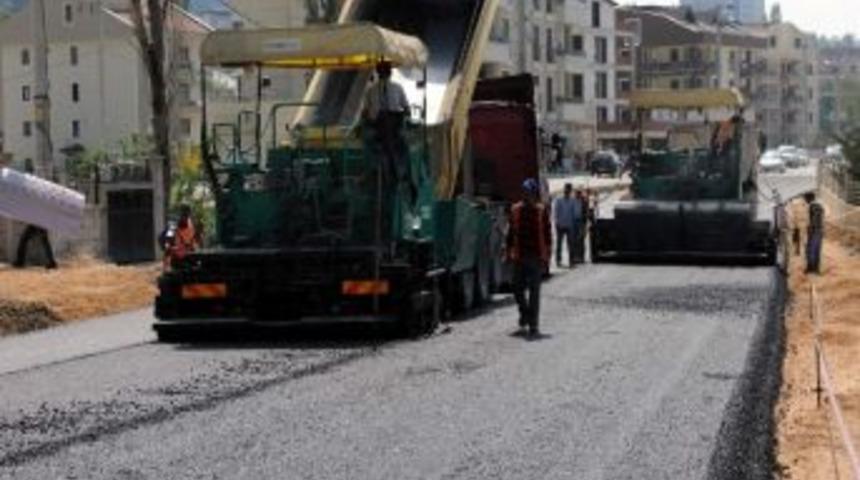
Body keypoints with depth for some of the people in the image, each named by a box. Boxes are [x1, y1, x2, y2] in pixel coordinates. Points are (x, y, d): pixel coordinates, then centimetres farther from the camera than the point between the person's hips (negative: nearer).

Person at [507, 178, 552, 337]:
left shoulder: (541, 211, -3)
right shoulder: (516, 210, 4)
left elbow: (547, 235, -1)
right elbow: (511, 233, 11)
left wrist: (546, 256, -4)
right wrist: (509, 253, 8)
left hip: (536, 257, -3)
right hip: (520, 257, 3)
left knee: (534, 291, 0)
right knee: (518, 289, 6)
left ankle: (533, 325, 4)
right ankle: (525, 314, 32)